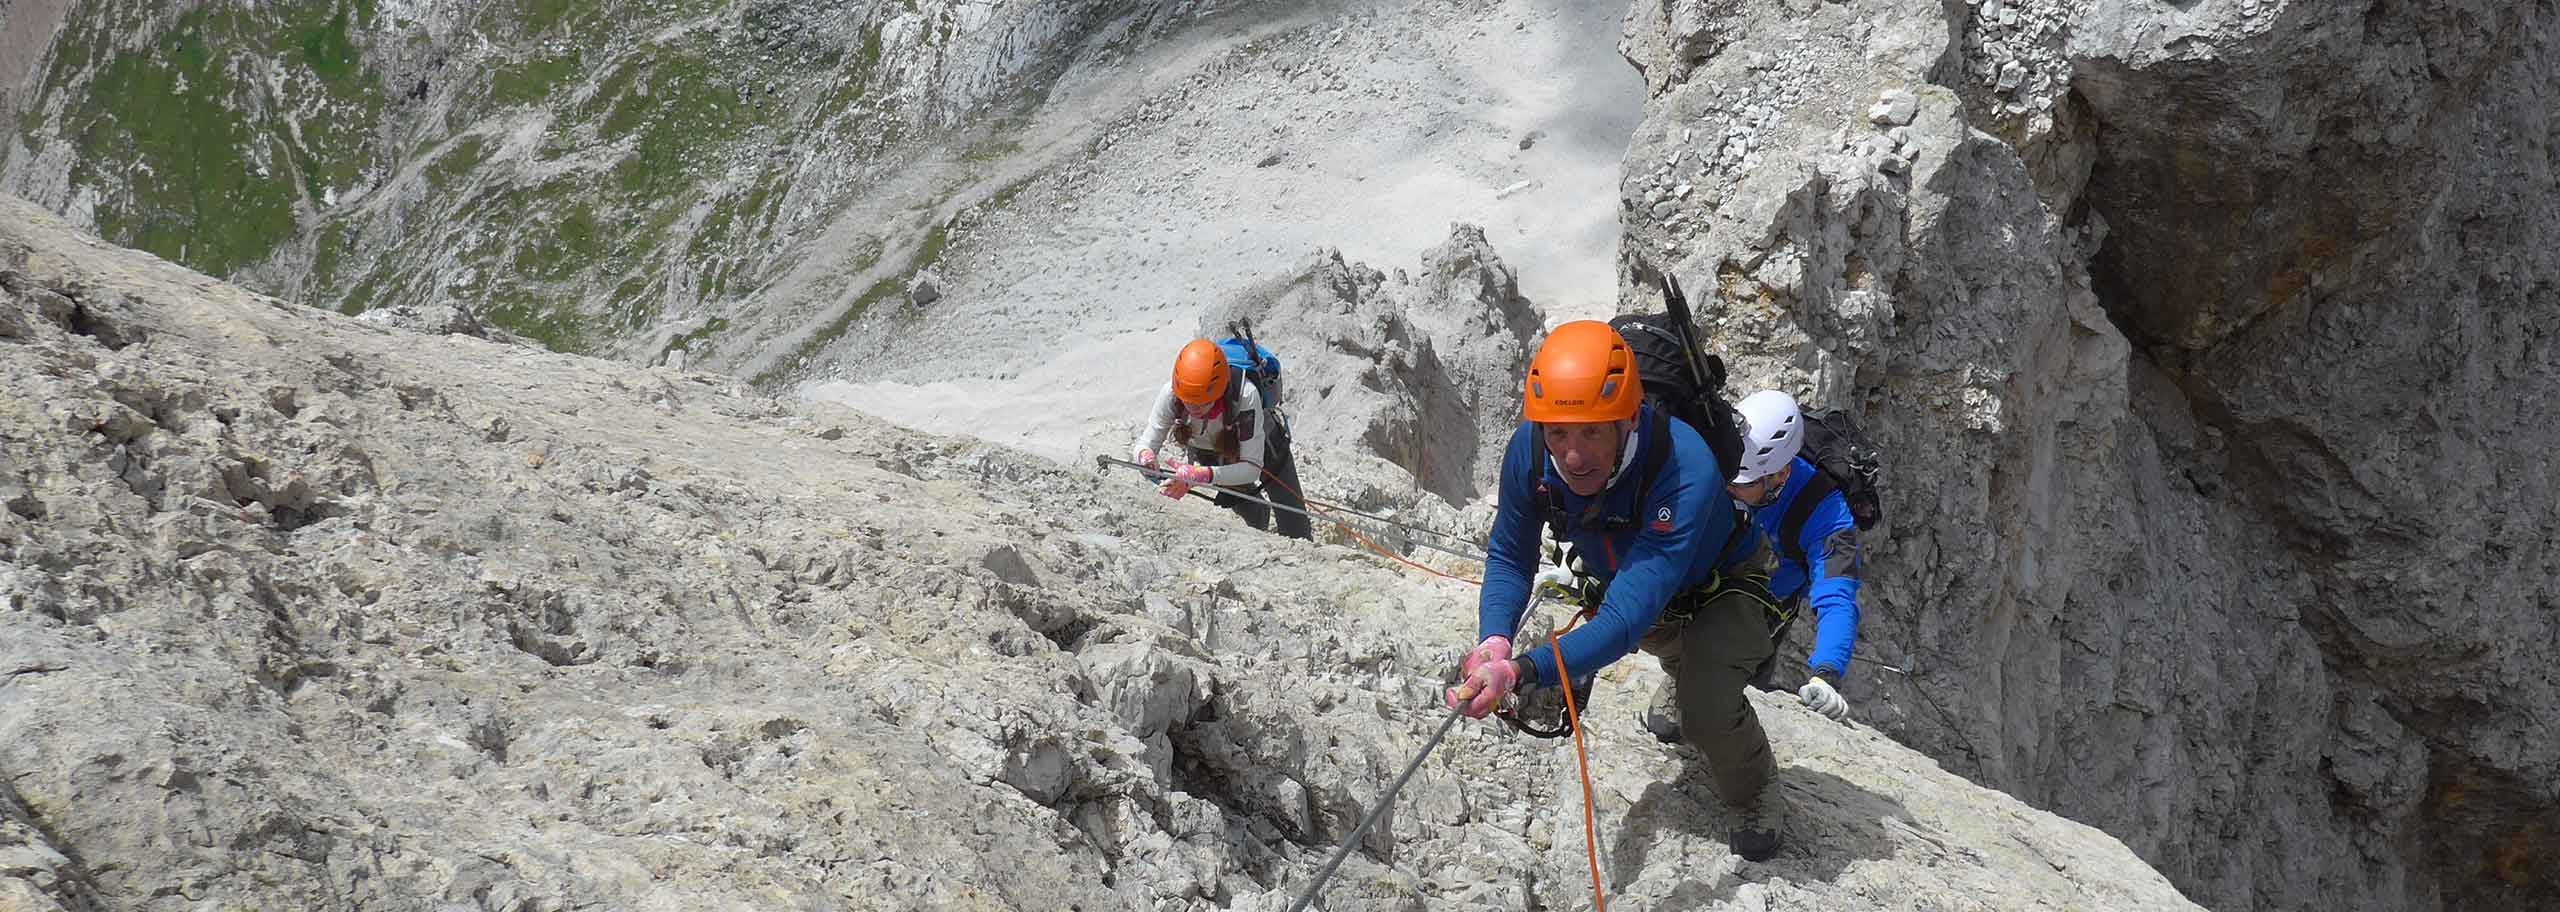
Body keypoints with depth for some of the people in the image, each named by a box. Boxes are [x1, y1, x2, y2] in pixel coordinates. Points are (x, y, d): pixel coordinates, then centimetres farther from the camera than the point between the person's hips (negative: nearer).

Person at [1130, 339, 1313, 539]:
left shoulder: (1245, 395, -44)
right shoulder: (1171, 393, -36)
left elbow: (1252, 467, -42)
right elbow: (1146, 443, -26)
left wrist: (1203, 476, -57)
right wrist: (1145, 457, -51)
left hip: (1263, 446, -2)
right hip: (1208, 453, 2)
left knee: (1294, 532, 8)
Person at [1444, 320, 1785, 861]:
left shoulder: (1685, 473, -47)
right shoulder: (1530, 452, -31)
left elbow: (1627, 619, -51)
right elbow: (1509, 558, -17)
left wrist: (1521, 672, -63)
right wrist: (1494, 640, -39)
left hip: (1717, 589, -5)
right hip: (1620, 581, 5)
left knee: (1709, 711, -24)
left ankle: (1755, 795, 8)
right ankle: (1684, 679, 68)